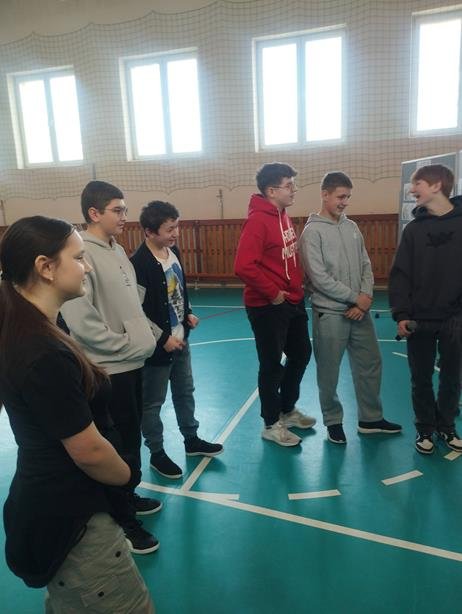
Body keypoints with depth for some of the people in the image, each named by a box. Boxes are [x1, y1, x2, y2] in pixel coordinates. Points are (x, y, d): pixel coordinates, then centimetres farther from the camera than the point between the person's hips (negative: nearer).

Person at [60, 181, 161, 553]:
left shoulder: (117, 250, 9)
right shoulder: (81, 254, -19)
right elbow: (80, 321, -25)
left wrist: (145, 335, 6)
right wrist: (124, 345, -16)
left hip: (133, 363, 9)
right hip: (108, 369, -9)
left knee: (132, 438, 21)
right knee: (119, 445, 5)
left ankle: (127, 497, 42)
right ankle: (121, 521, 24)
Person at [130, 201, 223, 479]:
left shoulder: (173, 251, 3)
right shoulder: (140, 264, -23)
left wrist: (188, 314, 5)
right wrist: (163, 339, -19)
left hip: (180, 338, 9)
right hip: (158, 345, -8)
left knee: (185, 392, 22)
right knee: (153, 402, 10)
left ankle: (192, 439, 40)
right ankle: (157, 453, 27)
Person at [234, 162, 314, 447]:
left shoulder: (283, 215, 9)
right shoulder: (258, 220, -19)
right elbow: (244, 266, -28)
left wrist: (297, 285, 8)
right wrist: (273, 293, -20)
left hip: (293, 301, 10)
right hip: (268, 306, -9)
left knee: (301, 354, 20)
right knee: (272, 365, 4)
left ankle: (287, 410, 40)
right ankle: (272, 424, 24)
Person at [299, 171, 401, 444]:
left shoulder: (352, 227, 9)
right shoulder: (313, 231, -10)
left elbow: (366, 265, 10)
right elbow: (319, 278, -16)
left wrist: (366, 295, -8)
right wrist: (354, 298, -12)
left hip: (360, 311, 6)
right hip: (330, 313, -6)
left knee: (371, 364, 14)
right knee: (329, 372, 6)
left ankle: (371, 418, 31)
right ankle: (333, 421, 26)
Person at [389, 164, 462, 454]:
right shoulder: (414, 228, 3)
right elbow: (400, 275, -1)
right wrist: (401, 314, -9)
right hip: (419, 320, 1)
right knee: (421, 379, 10)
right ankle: (425, 429, 28)